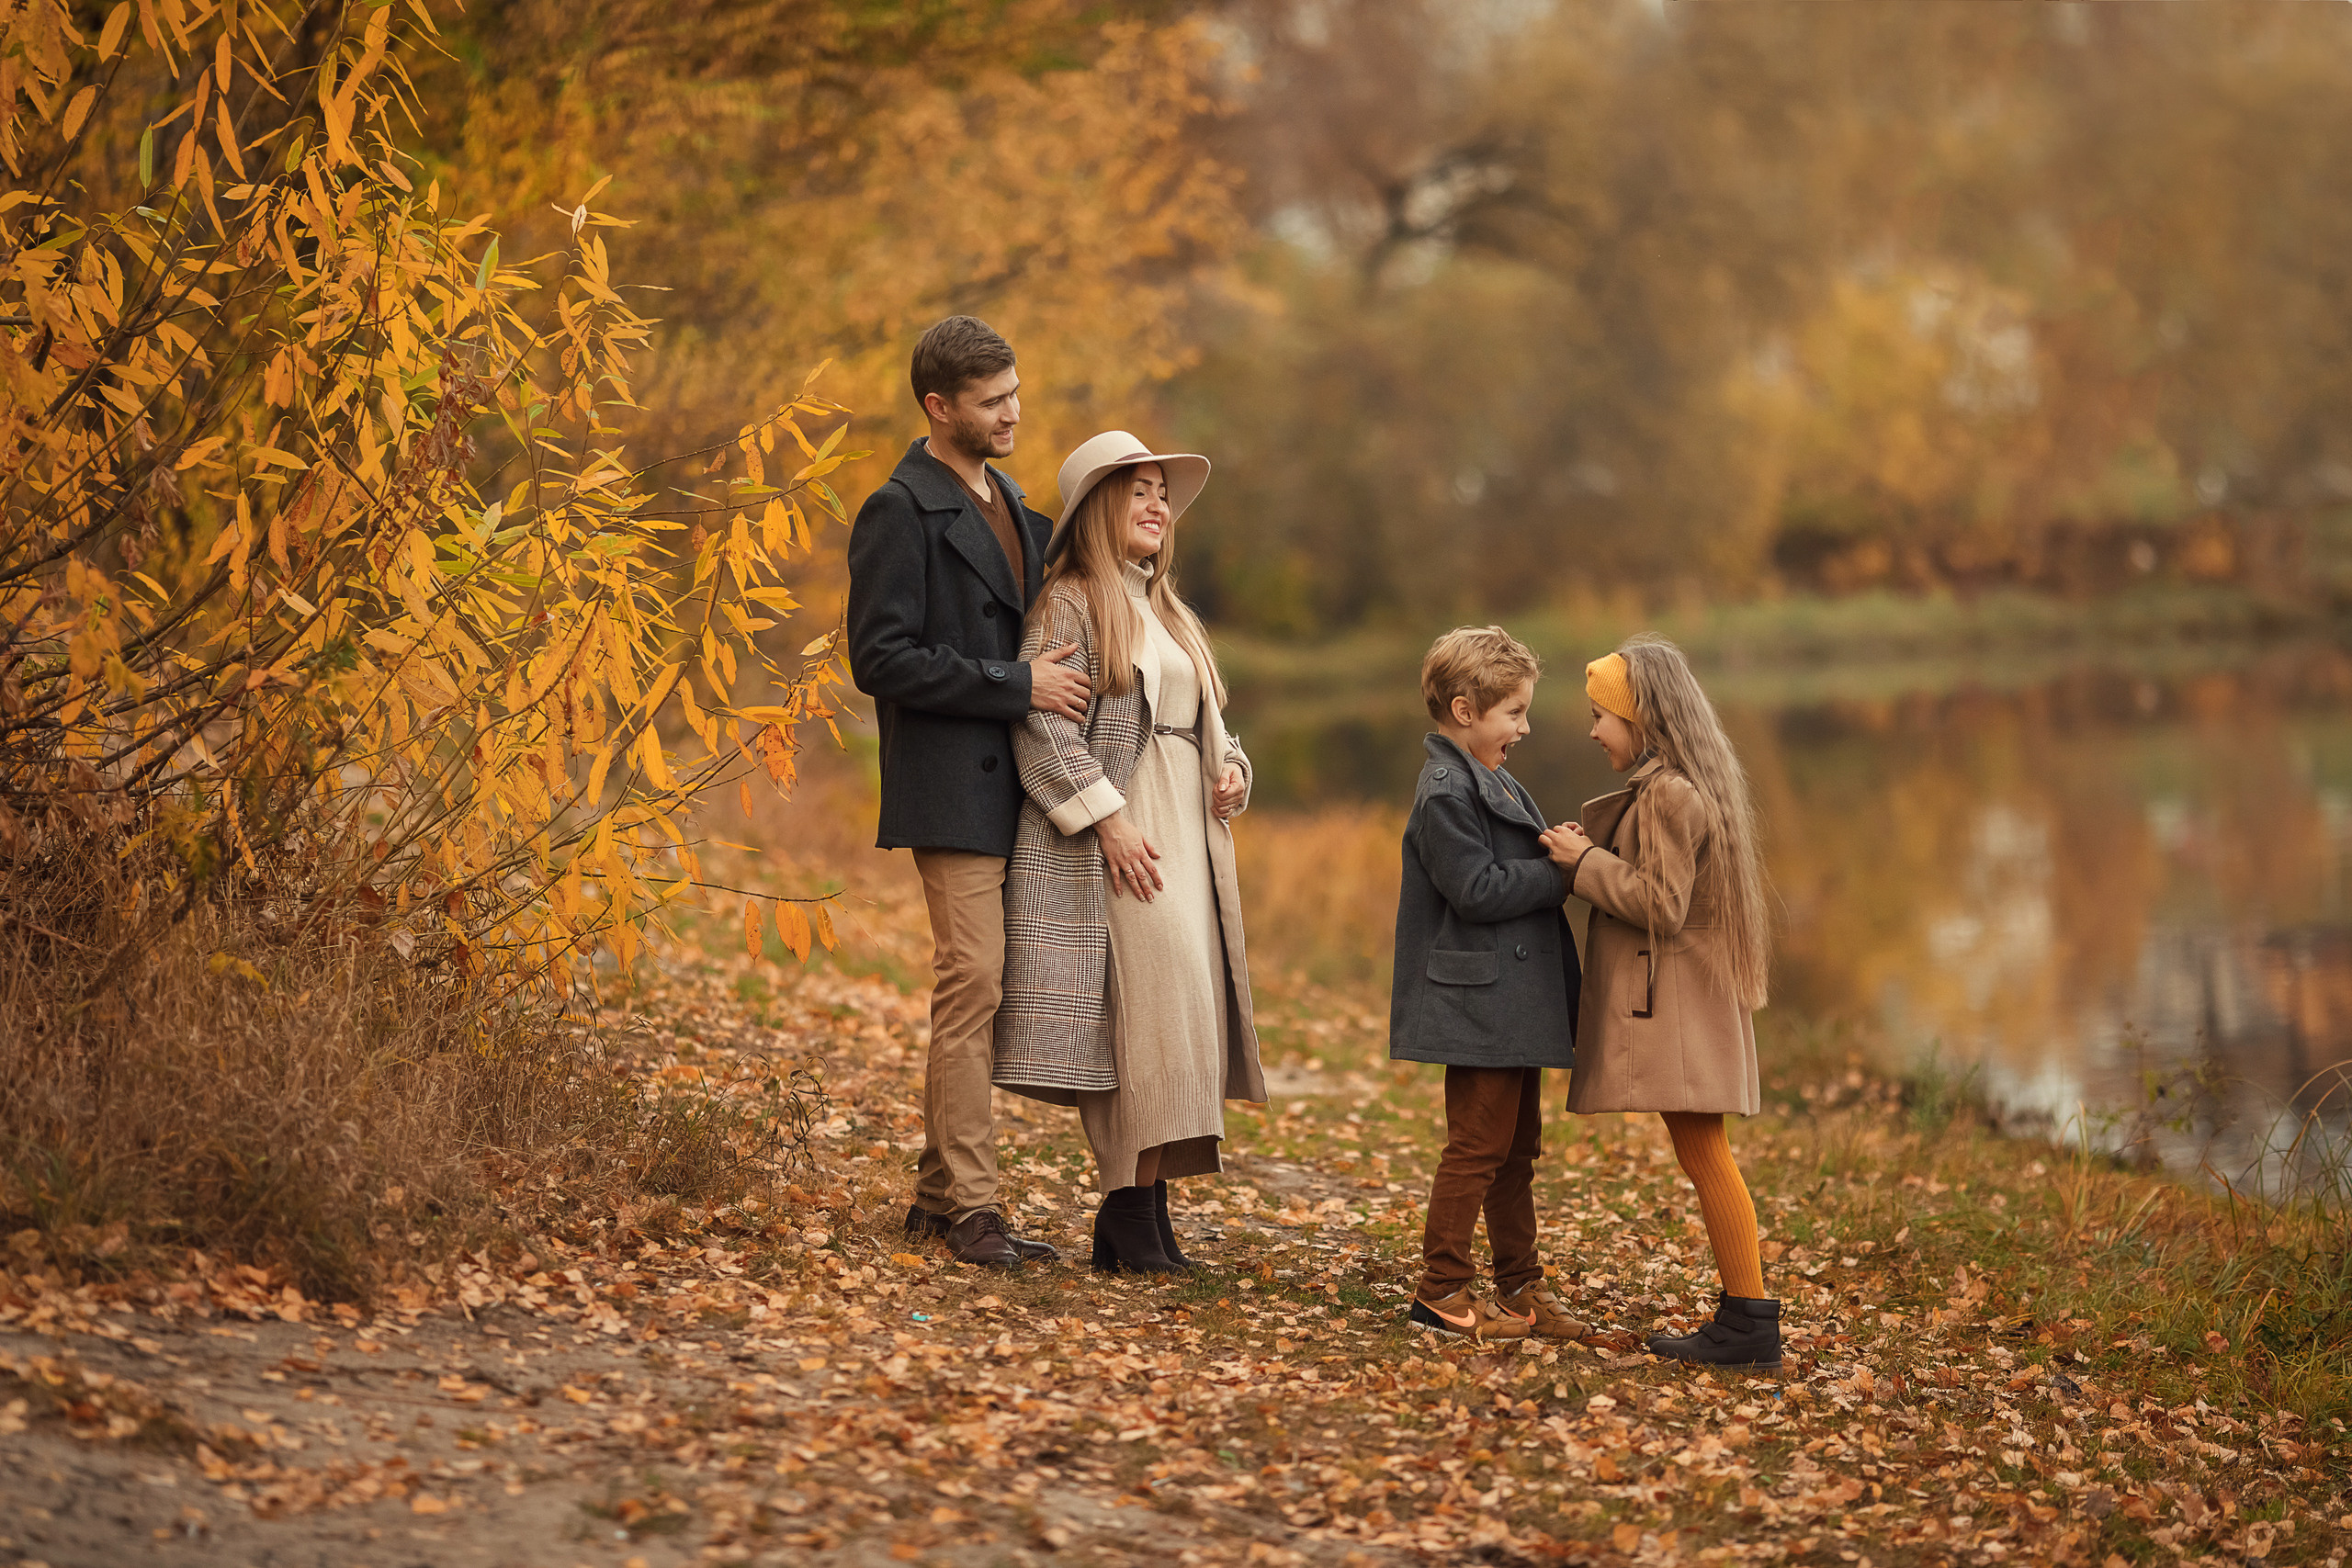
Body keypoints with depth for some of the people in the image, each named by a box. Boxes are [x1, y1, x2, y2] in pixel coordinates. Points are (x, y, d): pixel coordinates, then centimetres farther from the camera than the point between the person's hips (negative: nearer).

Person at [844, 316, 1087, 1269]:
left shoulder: (1006, 506, 19)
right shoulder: (902, 512, -9)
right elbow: (881, 660, -16)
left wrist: (1053, 675, 9)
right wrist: (1017, 684, -16)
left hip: (1008, 787, 9)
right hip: (951, 787, -9)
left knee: (975, 992, 11)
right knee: (973, 983, -10)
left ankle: (939, 1192, 18)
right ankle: (972, 1208, -7)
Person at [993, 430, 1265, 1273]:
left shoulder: (1166, 612, 22)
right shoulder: (1070, 603, -4)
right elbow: (1041, 724, -13)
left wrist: (1230, 766, 6)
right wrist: (1106, 817, -19)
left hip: (1184, 836, 8)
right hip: (1111, 839, -8)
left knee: (1181, 1015, 2)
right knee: (1149, 1007, -16)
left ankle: (1137, 1216, 5)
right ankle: (1133, 1213, -14)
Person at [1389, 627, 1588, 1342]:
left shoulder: (1492, 784, 17)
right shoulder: (1445, 793, -16)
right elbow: (1478, 890, -22)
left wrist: (1560, 854, 1)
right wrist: (1560, 872, -15)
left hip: (1515, 1004, 10)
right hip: (1479, 1004, -10)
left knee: (1517, 1147, 15)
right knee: (1477, 1146, -5)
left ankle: (1520, 1286, 23)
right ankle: (1441, 1292, 2)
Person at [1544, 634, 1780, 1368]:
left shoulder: (1669, 794, -17)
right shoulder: (1663, 789, 16)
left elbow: (1659, 904, -20)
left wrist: (1585, 860, -12)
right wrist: (1587, 848, 6)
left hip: (1676, 1003, -10)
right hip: (1678, 1001, 10)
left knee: (1705, 1157, -8)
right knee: (1704, 1158, 11)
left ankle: (1750, 1318, -7)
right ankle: (1742, 1313, 14)